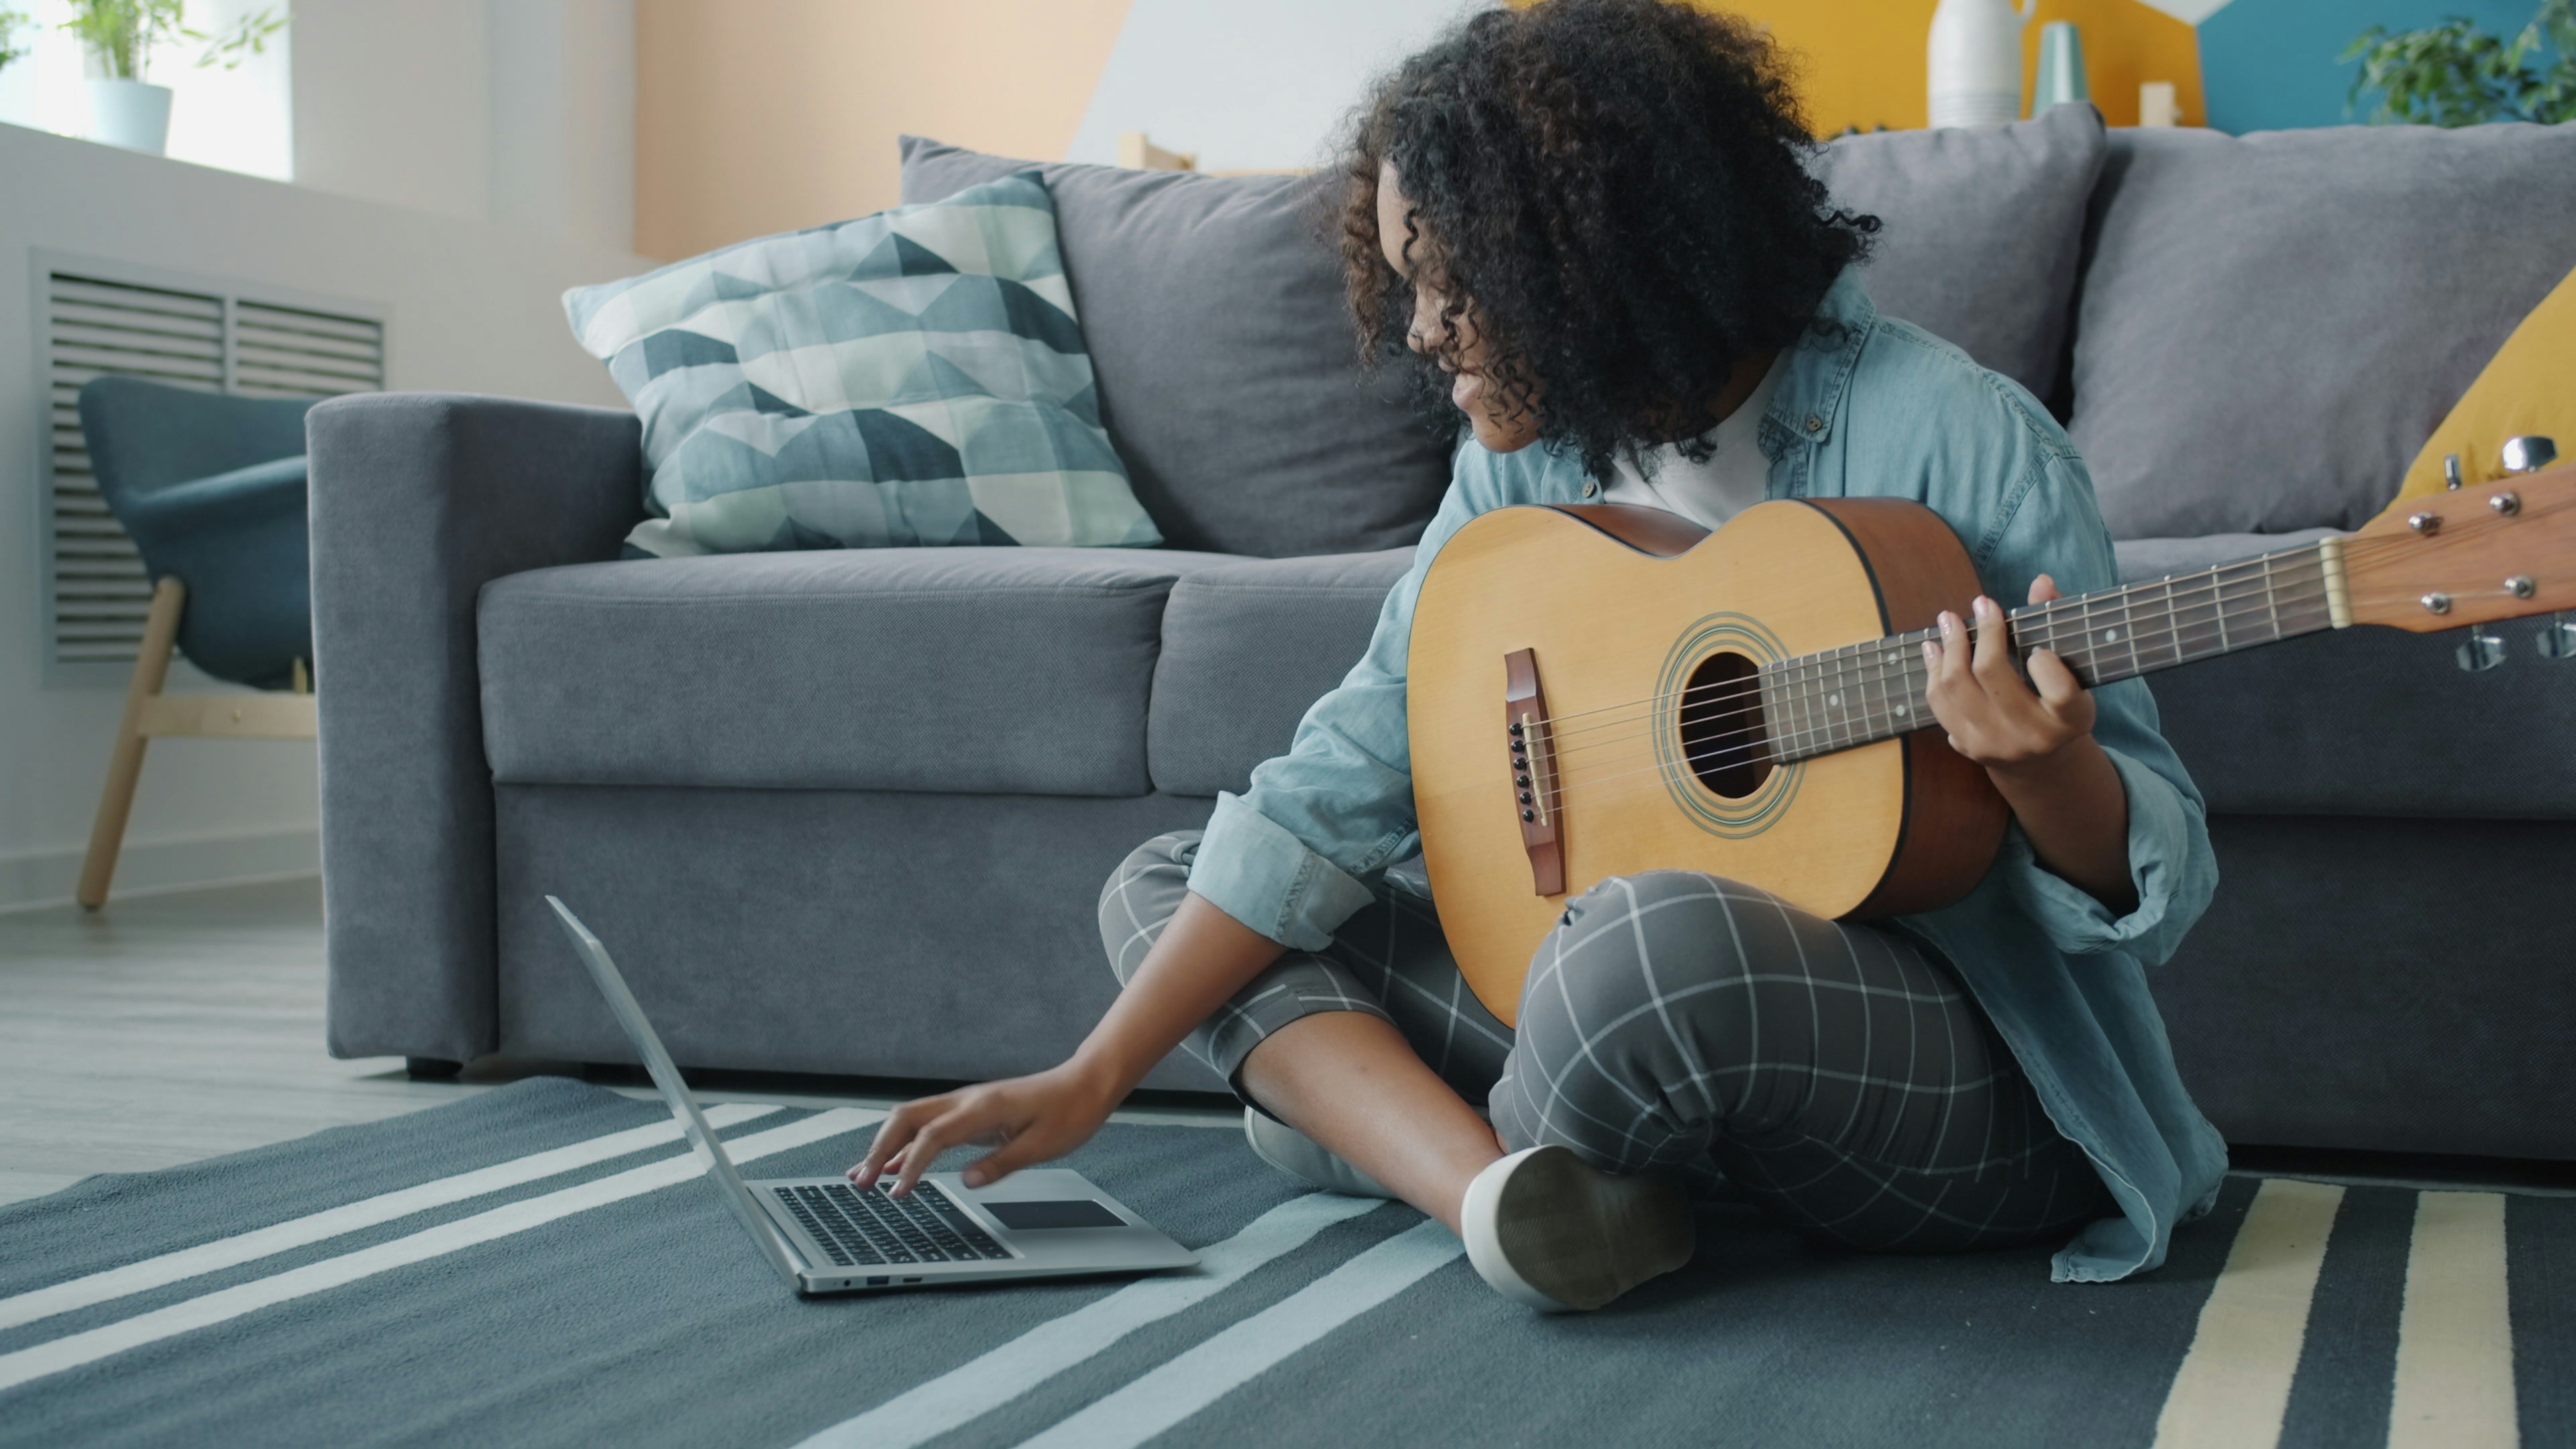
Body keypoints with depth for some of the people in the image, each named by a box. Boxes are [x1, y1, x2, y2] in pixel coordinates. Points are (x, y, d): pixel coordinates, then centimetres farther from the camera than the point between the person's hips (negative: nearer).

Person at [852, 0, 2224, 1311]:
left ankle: (1385, 1119, -5)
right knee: (1156, 882, 3)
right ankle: (1510, 1185, -21)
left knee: (1665, 934, -40)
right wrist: (1093, 1077, -4)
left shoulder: (1951, 440, -16)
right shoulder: (1528, 465, 2)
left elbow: (2156, 877, -12)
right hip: (1612, 985, 7)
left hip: (1963, 1066, -6)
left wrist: (2043, 771, -36)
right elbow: (1341, 780, 1)